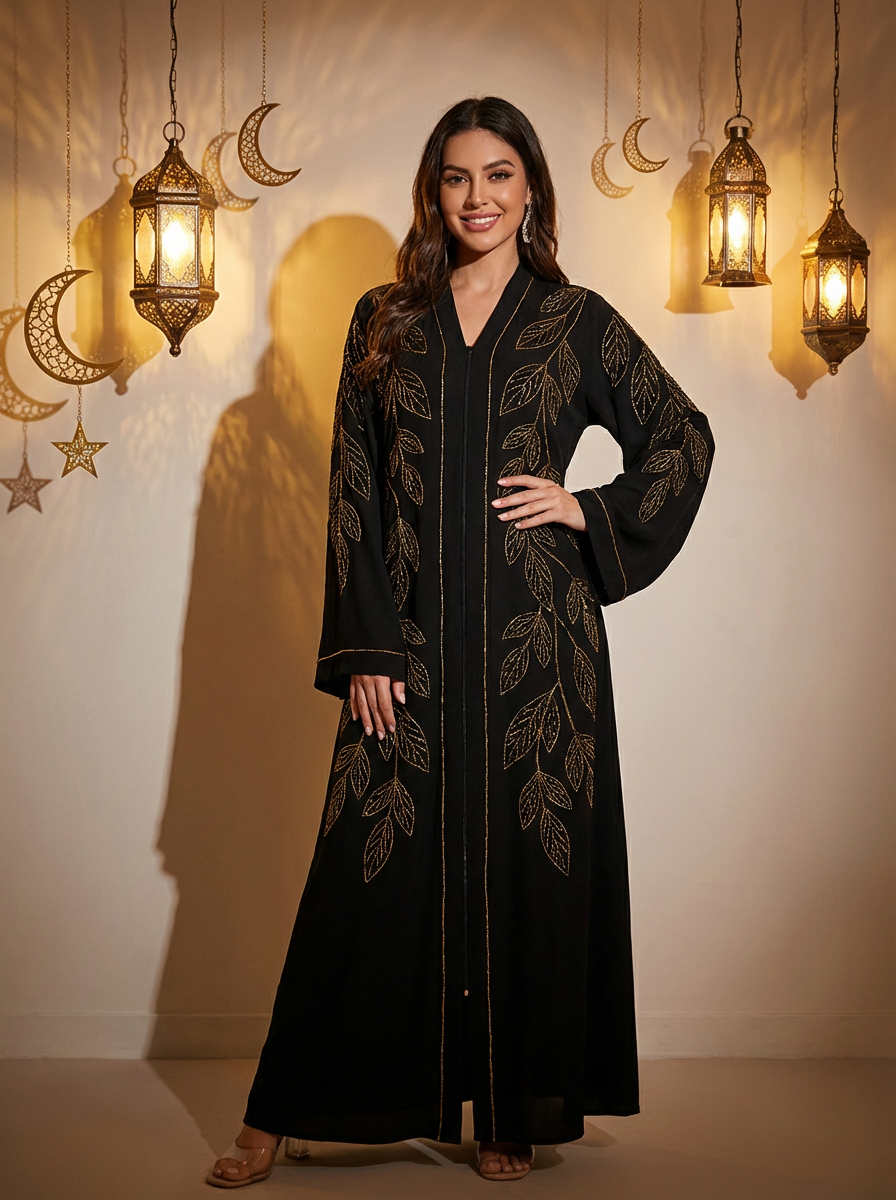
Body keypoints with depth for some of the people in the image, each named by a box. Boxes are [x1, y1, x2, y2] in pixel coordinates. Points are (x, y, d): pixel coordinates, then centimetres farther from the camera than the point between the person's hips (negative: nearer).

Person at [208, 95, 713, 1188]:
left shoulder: (576, 322, 5)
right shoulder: (385, 321, 8)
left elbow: (684, 436, 13)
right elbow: (353, 492, 4)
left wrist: (592, 511, -2)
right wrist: (364, 648, -4)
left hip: (536, 640, 0)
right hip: (413, 639, 1)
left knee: (526, 863, 4)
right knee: (376, 866, 2)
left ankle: (513, 1116, 17)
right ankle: (281, 1116, 12)